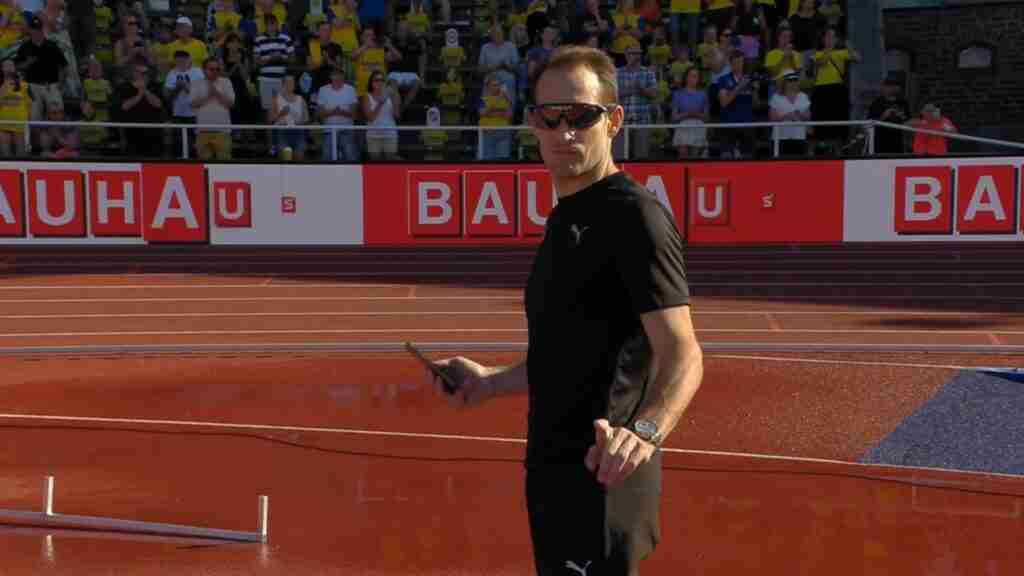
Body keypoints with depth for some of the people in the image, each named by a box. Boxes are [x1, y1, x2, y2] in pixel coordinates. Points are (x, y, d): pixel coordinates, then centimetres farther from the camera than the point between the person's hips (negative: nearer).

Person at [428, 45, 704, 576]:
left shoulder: (635, 216, -14)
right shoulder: (565, 219, 15)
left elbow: (682, 355, -23)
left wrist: (645, 430, -40)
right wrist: (490, 382, 26)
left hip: (602, 479, -9)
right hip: (555, 473, 9)